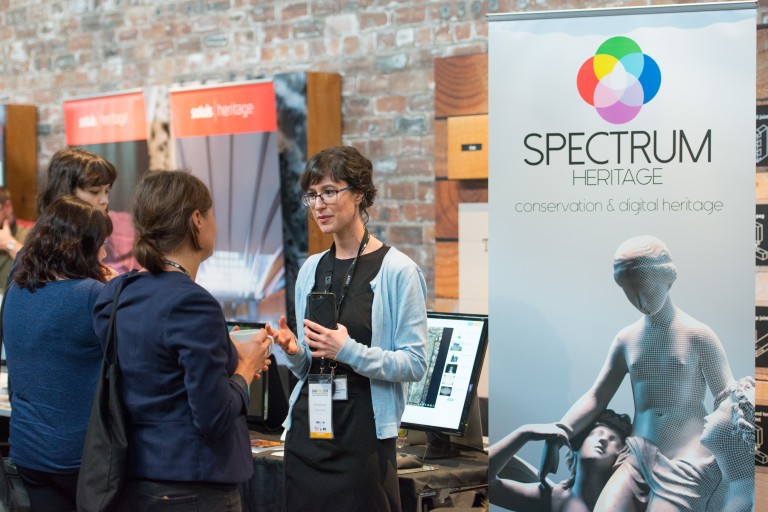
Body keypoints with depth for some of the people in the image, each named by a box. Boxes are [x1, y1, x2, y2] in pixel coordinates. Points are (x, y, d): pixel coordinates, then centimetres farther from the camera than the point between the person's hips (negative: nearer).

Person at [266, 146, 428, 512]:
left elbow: (415, 363, -11)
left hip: (364, 430, -5)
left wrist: (350, 351, -21)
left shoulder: (397, 270, -7)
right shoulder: (311, 270, 12)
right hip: (308, 425, 6)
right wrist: (294, 352, -1)